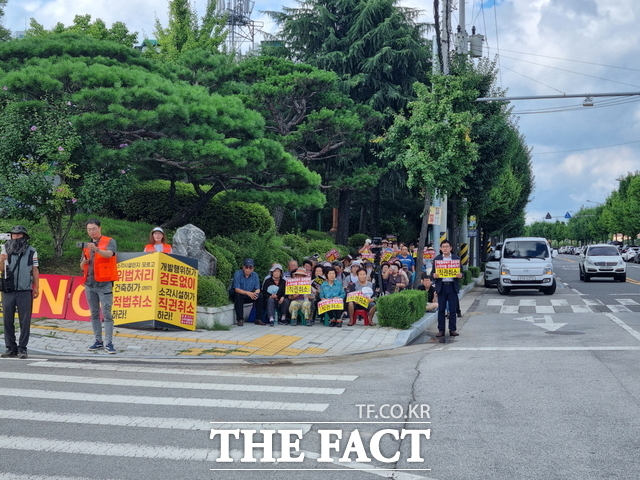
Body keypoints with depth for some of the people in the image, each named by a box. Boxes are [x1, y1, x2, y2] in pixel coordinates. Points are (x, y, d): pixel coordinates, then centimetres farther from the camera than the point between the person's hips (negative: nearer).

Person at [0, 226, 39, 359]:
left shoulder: (31, 252, 6)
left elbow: (35, 270, 8)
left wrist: (37, 287, 2)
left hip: (25, 291, -2)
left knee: (25, 321, -2)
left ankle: (22, 348, 2)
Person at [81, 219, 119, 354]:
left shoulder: (109, 241, -1)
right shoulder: (86, 246, 16)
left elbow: (109, 254, -22)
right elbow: (82, 267, 18)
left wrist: (96, 249, -41)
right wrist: (85, 261, -5)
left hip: (104, 284, -6)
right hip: (89, 284, 6)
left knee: (106, 314, -8)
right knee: (94, 314, 8)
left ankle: (108, 343, -10)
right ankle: (98, 341, 13)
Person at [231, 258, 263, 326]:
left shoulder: (255, 275, -6)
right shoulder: (237, 274, -18)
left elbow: (257, 289, -8)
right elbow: (237, 289, -27)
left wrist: (255, 293, -34)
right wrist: (247, 293, -43)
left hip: (249, 297, 4)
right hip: (238, 295, -4)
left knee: (260, 296, -19)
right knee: (238, 295, -36)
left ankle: (258, 319, -15)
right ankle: (240, 319, -31)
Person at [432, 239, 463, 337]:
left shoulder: (457, 258, 8)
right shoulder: (436, 259, 8)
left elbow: (461, 272, 8)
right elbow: (433, 273, 6)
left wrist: (460, 275, -14)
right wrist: (434, 275, -17)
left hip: (453, 286, 0)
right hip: (441, 286, 0)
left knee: (453, 309, 2)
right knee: (441, 309, 1)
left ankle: (452, 329, 7)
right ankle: (441, 330, 6)